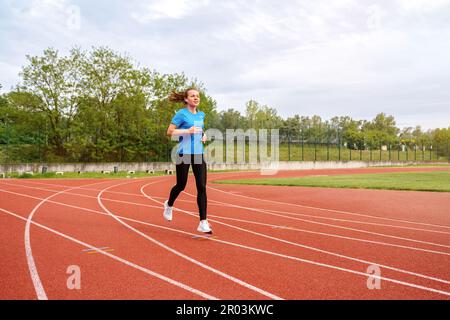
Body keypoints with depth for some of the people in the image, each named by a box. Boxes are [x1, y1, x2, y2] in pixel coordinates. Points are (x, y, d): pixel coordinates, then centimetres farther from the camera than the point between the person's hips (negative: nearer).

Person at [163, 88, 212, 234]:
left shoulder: (201, 114, 12)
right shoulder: (181, 114, -6)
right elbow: (169, 132, -10)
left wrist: (204, 136, 7)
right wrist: (188, 131, -20)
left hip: (198, 153, 5)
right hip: (184, 153, -5)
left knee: (202, 187, -5)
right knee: (181, 185, 9)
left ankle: (203, 222, -3)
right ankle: (169, 205, 42)